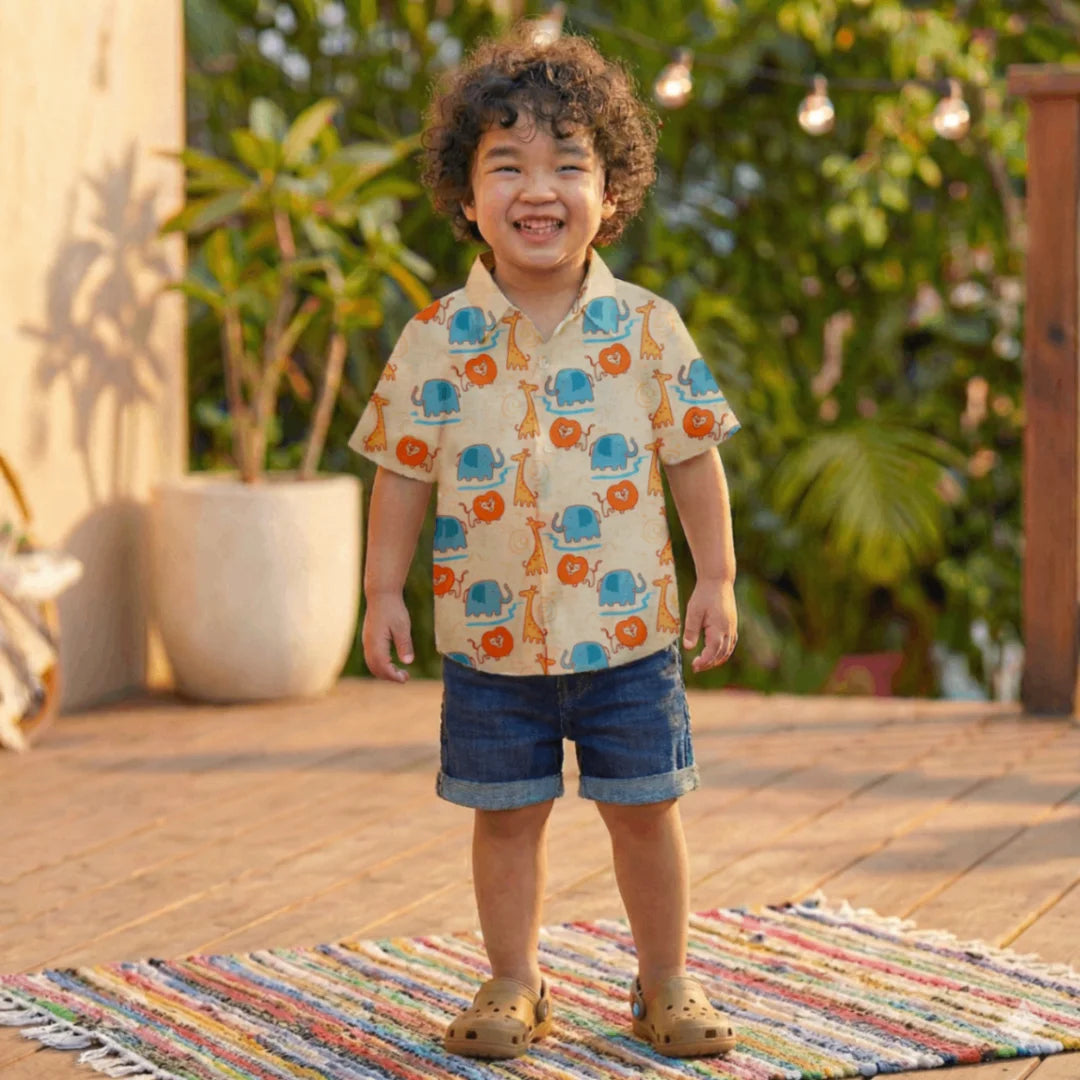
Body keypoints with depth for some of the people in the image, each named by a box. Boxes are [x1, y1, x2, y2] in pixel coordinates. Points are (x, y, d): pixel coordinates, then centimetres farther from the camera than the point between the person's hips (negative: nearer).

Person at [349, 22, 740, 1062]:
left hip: (627, 628, 0)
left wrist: (717, 579, 1)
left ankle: (665, 983, 25)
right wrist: (384, 591, 1)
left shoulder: (646, 329, -3)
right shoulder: (435, 342, -3)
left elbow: (693, 459, 3)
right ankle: (513, 985, 25)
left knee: (643, 811, 8)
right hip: (491, 634, 0)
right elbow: (403, 473, 4)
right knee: (506, 816, 10)